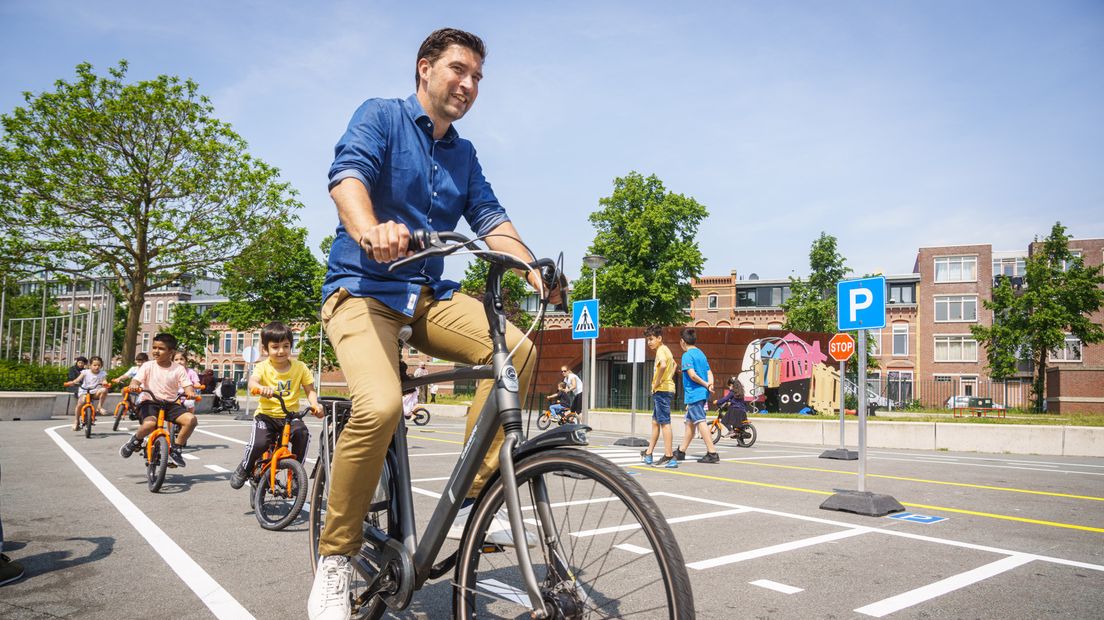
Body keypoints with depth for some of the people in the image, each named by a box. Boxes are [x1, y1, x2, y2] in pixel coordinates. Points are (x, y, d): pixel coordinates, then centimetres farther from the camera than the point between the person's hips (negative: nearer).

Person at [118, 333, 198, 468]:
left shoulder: (178, 369, 1)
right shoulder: (148, 366, 1)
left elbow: (187, 385, -6)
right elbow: (136, 380, -8)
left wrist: (190, 392, -29)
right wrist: (134, 386, -32)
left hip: (171, 403, 2)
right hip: (149, 402, -1)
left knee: (191, 419, -24)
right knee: (150, 424, -34)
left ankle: (176, 449, -3)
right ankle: (135, 441, 3)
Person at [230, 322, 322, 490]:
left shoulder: (300, 367, -1)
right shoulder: (263, 367, -5)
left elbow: (310, 390, 3)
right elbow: (252, 382, -25)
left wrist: (315, 404, -18)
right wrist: (262, 388, -49)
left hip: (291, 415, 1)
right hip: (266, 414, -1)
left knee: (303, 434, -28)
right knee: (259, 443, -25)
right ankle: (244, 469, 8)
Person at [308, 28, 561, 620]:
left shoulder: (463, 154, 17)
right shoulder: (381, 115, 1)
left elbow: (491, 219, 4)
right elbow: (348, 172, -19)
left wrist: (537, 272, -15)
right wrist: (371, 230, -42)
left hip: (429, 294, 5)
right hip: (363, 288, -5)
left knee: (516, 350, -22)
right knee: (380, 406, -31)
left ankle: (469, 502, -9)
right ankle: (334, 560, -8)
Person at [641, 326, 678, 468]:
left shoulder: (661, 350, -13)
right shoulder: (665, 350, 18)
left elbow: (663, 365, -34)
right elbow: (674, 364, 36)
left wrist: (657, 382, -22)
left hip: (662, 390, -10)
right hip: (662, 391, 10)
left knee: (664, 423, -9)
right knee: (655, 422, 17)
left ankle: (669, 457, -9)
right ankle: (648, 453, 26)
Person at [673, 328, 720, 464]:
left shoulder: (687, 355, -10)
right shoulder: (701, 353, 16)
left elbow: (692, 375, -20)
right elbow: (709, 372, 8)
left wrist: (706, 385, -10)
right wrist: (710, 384, -9)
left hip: (693, 394, -9)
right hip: (702, 394, 9)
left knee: (701, 422, -9)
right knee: (690, 422, 16)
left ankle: (712, 453, -12)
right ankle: (681, 451, 25)